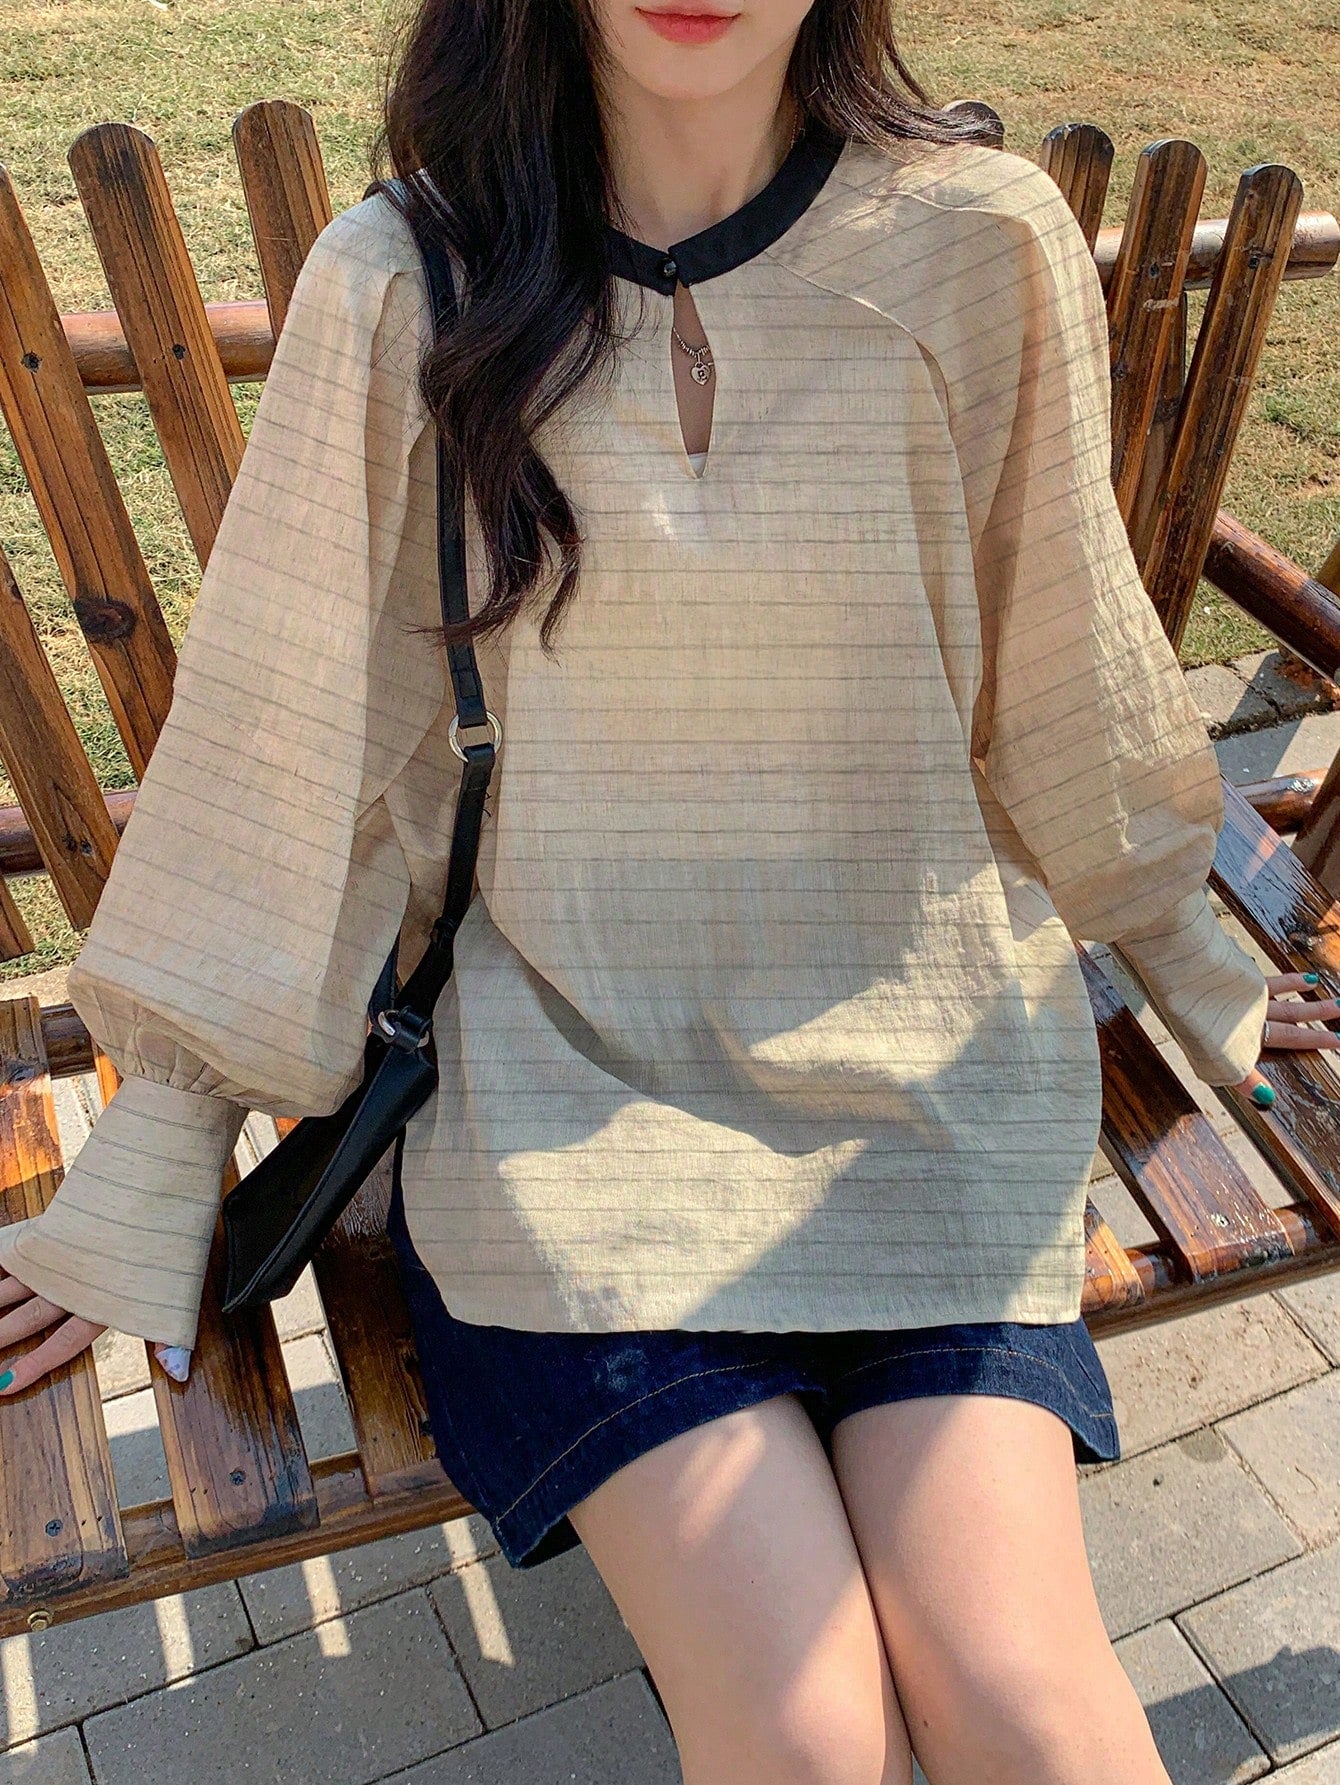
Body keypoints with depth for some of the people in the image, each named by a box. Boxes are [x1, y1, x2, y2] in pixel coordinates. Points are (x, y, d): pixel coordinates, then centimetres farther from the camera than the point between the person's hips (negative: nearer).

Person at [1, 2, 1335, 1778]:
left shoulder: (979, 245, -3)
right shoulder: (401, 287, -4)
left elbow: (1063, 668, 9)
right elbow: (287, 728, 0)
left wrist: (1189, 958, 22)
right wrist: (151, 1166, 4)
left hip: (912, 1043, 1)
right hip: (564, 1062, 0)